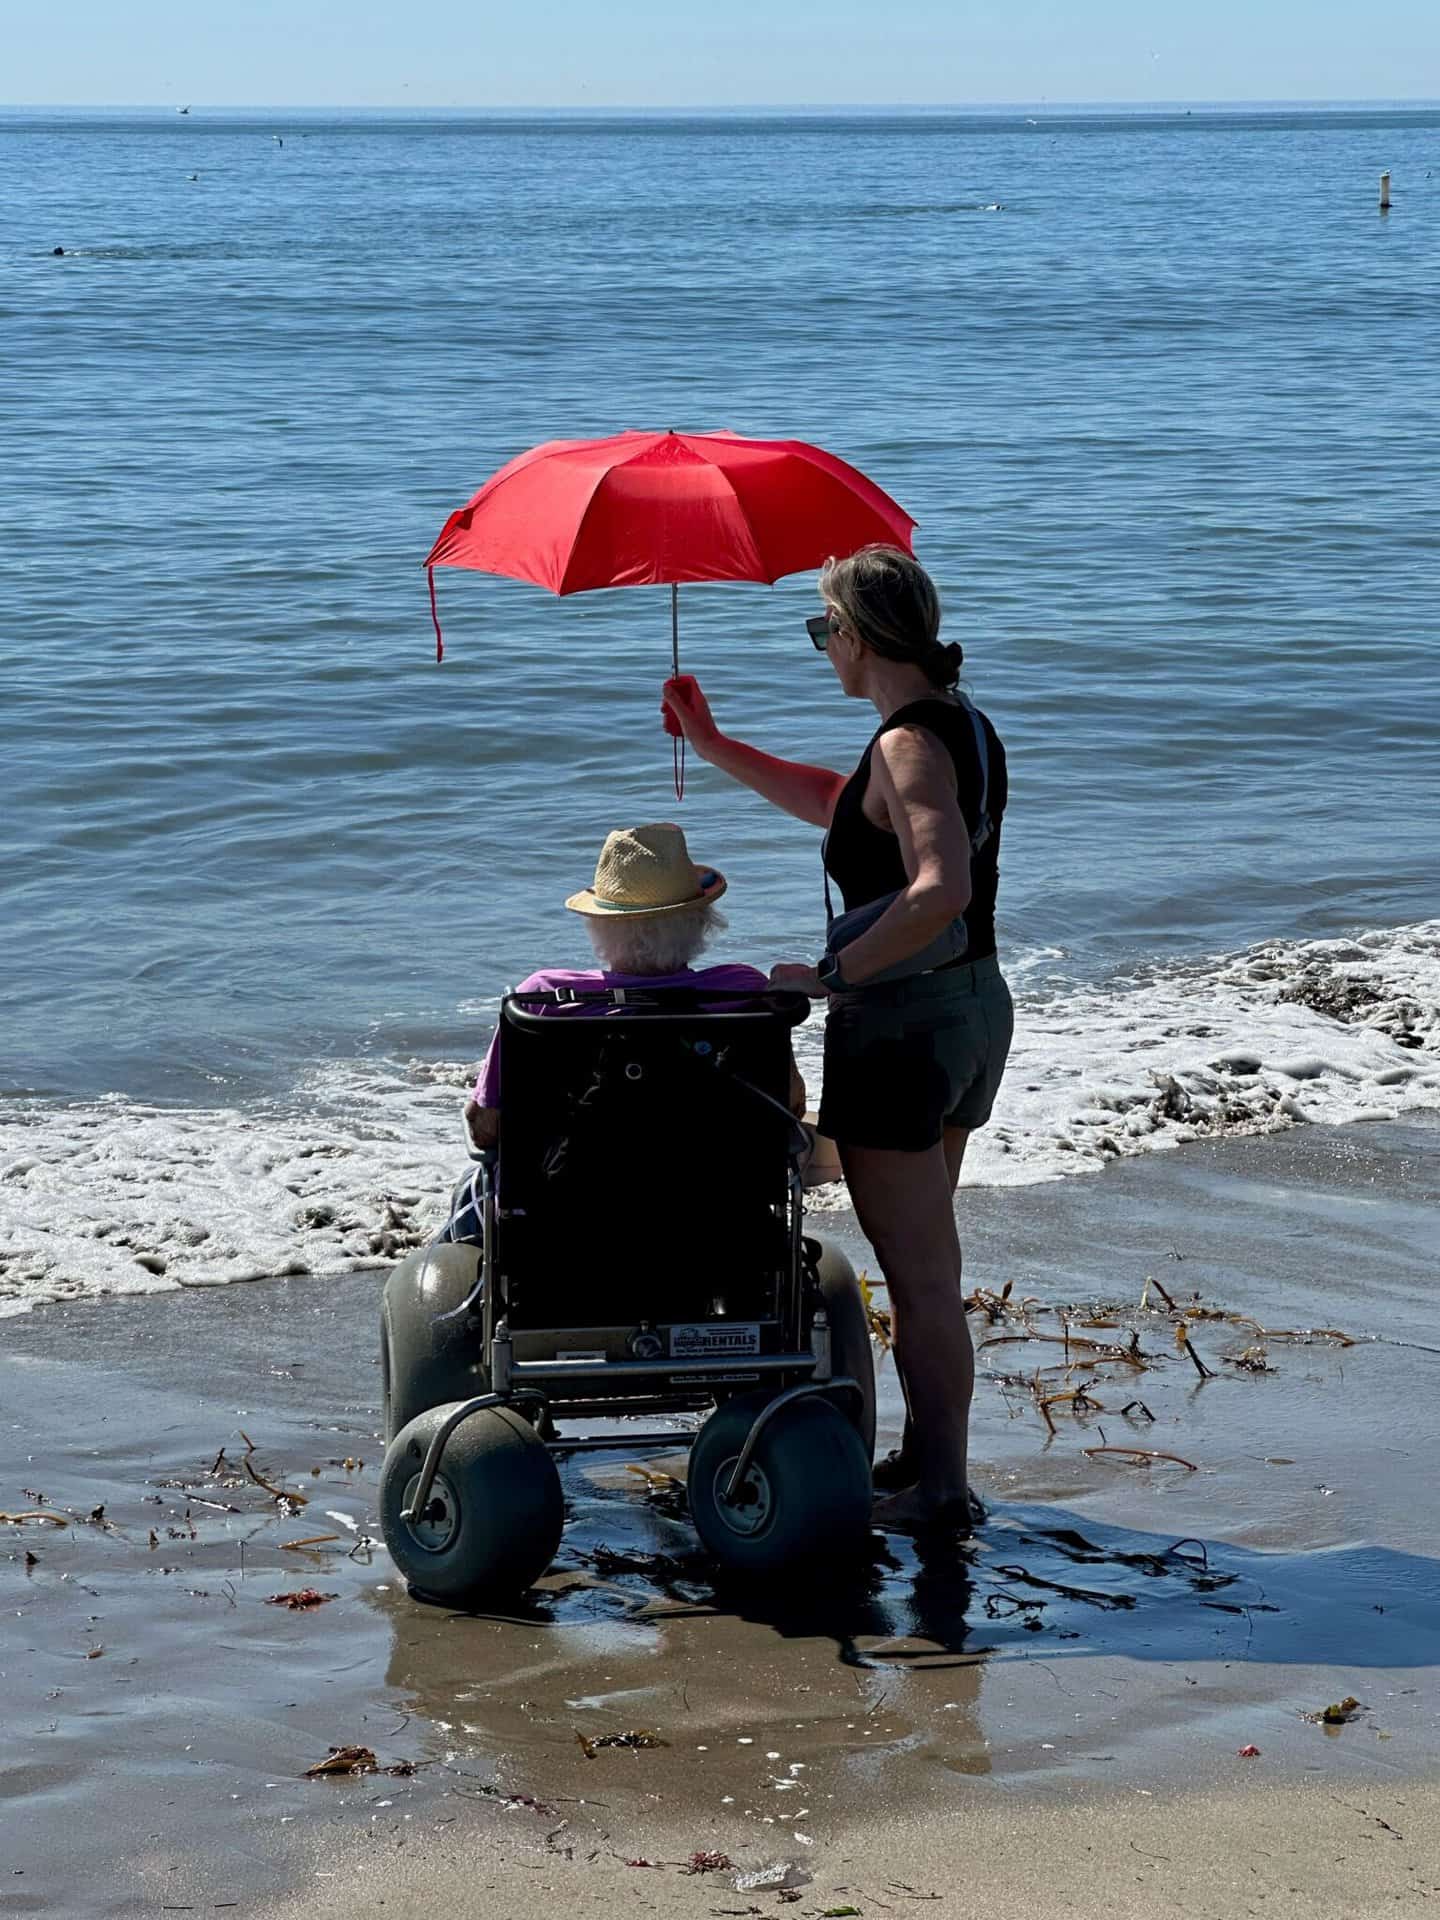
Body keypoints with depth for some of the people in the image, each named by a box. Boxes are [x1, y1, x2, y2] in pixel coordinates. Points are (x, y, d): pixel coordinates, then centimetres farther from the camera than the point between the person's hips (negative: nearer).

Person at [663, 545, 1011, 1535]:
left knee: (918, 1273, 0)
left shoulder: (909, 743, -20)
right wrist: (714, 746, 25)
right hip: (976, 1006, 10)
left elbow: (942, 888, -35)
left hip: (902, 1020, -10)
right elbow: (839, 806, 25)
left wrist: (834, 973, -26)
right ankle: (927, 1458, 30)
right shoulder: (965, 726, 9)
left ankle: (943, 1491, 6)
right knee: (926, 1258, 20)